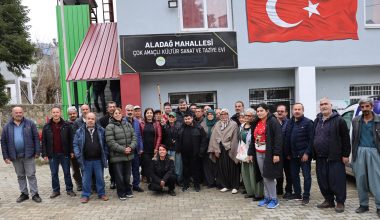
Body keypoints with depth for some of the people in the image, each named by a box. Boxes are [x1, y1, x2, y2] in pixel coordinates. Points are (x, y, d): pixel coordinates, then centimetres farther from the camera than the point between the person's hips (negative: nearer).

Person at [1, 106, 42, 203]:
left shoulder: (30, 124, 0)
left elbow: (36, 138, -1)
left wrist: (37, 151, -6)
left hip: (28, 155, -2)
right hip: (15, 156, 3)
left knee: (31, 175, 1)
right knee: (20, 176, 13)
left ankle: (34, 194, 7)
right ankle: (24, 193, 24)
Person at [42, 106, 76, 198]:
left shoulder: (66, 125, -1)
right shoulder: (47, 126, 1)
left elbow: (71, 139, 0)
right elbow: (44, 141, 2)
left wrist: (71, 151, -3)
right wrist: (44, 154, -3)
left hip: (64, 153, -1)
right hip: (52, 154, 1)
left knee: (67, 172, 8)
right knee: (54, 173, 10)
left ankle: (69, 189, 19)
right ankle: (56, 190, 22)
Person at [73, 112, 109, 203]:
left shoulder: (101, 130, 3)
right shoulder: (80, 131, 1)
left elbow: (105, 144, 5)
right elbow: (76, 144, 2)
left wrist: (105, 155, -1)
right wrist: (78, 156, -8)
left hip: (98, 159, 1)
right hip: (86, 160, 0)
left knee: (100, 178, 10)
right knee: (86, 179, 9)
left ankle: (101, 193, 24)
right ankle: (85, 195, 22)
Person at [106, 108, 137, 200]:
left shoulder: (128, 125, 9)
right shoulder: (110, 127, -7)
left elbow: (134, 137, 6)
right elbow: (110, 142, -15)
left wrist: (131, 147, -11)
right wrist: (123, 149, -18)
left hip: (128, 155, 4)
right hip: (117, 156, -4)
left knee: (127, 175, 16)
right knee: (119, 176, 5)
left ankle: (128, 191, 31)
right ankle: (121, 193, 20)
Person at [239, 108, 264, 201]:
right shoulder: (242, 126, 12)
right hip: (244, 154, 8)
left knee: (254, 173, -3)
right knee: (245, 173, 14)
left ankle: (258, 194, 10)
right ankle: (250, 191, 28)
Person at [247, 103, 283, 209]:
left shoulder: (273, 121, -9)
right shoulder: (256, 123, 12)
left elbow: (278, 138, -15)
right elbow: (253, 139, 16)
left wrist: (276, 153, -20)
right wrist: (251, 153, 13)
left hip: (269, 153, -6)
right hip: (258, 153, 6)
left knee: (269, 176, -3)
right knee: (264, 176, 11)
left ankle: (274, 199, 9)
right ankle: (267, 197, 21)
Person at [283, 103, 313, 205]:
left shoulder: (308, 122, -7)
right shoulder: (289, 123, 11)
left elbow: (311, 139, -12)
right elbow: (286, 139, 12)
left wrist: (307, 153, -16)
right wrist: (287, 153, 7)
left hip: (304, 154, -6)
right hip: (293, 154, 6)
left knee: (306, 175, 2)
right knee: (294, 175, 13)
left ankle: (306, 196, 10)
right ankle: (297, 193, 26)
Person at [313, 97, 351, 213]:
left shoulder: (339, 120, -6)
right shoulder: (317, 120, 14)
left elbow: (346, 139, -8)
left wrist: (345, 154, -11)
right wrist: (314, 154, 13)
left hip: (335, 157, -6)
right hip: (320, 158, 7)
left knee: (337, 180, -2)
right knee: (323, 181, 10)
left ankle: (340, 202, 12)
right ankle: (328, 200, 24)